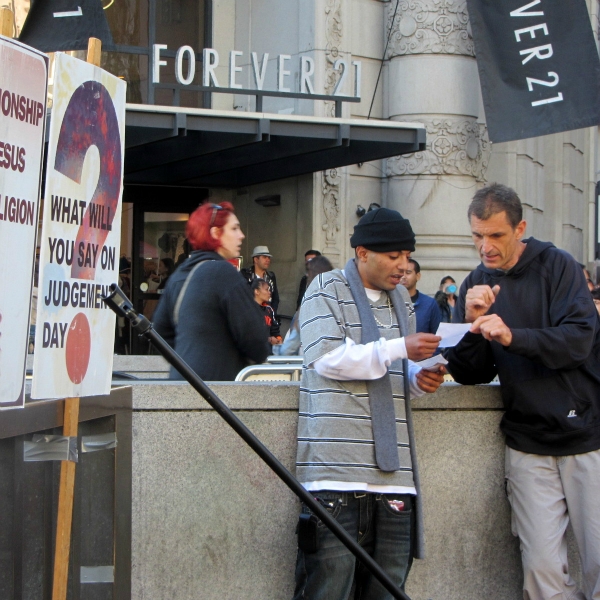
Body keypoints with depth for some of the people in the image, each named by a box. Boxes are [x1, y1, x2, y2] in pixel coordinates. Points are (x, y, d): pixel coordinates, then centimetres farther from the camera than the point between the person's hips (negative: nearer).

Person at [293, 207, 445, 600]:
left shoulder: (400, 297, 22)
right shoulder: (327, 288, 1)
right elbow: (327, 357, -12)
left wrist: (420, 377, 4)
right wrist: (400, 349, -15)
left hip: (393, 470, 7)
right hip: (337, 467, -6)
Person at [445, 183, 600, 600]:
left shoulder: (557, 266, -3)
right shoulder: (476, 286, 8)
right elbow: (470, 375, 4)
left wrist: (512, 336, -30)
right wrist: (473, 323, -14)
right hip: (529, 447, 3)